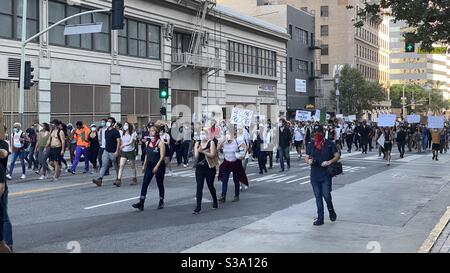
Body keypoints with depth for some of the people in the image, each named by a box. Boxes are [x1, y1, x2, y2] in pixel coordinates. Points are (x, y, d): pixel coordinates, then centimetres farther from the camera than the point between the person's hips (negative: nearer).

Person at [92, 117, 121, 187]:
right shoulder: (106, 131, 11)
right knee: (104, 165, -4)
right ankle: (100, 179, -12)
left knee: (116, 166, 8)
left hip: (113, 152, -6)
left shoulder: (115, 131, -11)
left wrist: (117, 151, -21)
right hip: (106, 151, 6)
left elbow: (118, 141, -16)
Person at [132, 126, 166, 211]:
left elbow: (162, 156, -15)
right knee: (145, 183, -6)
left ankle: (161, 202, 22)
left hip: (159, 166, -5)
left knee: (160, 184, 7)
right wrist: (144, 165, 12)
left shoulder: (160, 143, -10)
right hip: (149, 165, 5)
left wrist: (157, 166, -22)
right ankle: (141, 203, -10)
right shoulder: (148, 142, 9)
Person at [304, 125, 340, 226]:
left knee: (326, 195, -9)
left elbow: (337, 156, -1)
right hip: (314, 175, 4)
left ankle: (331, 212, 21)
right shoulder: (311, 145, 9)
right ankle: (320, 218, 16)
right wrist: (308, 161, -12)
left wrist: (329, 162, -18)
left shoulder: (329, 144, -1)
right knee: (318, 197, 8)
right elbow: (306, 158, 11)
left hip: (326, 175, -3)